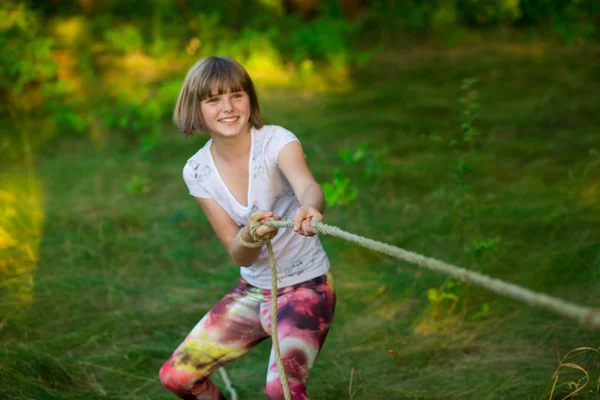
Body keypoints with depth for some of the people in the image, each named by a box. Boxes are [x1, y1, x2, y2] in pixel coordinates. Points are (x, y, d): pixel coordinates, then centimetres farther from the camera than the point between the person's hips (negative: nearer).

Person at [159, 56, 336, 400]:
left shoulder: (276, 141, -19)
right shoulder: (198, 171, -7)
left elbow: (308, 185, -42)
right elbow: (239, 255, -13)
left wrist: (311, 208, -66)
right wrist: (250, 236, -37)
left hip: (307, 286, -5)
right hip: (253, 290, 5)